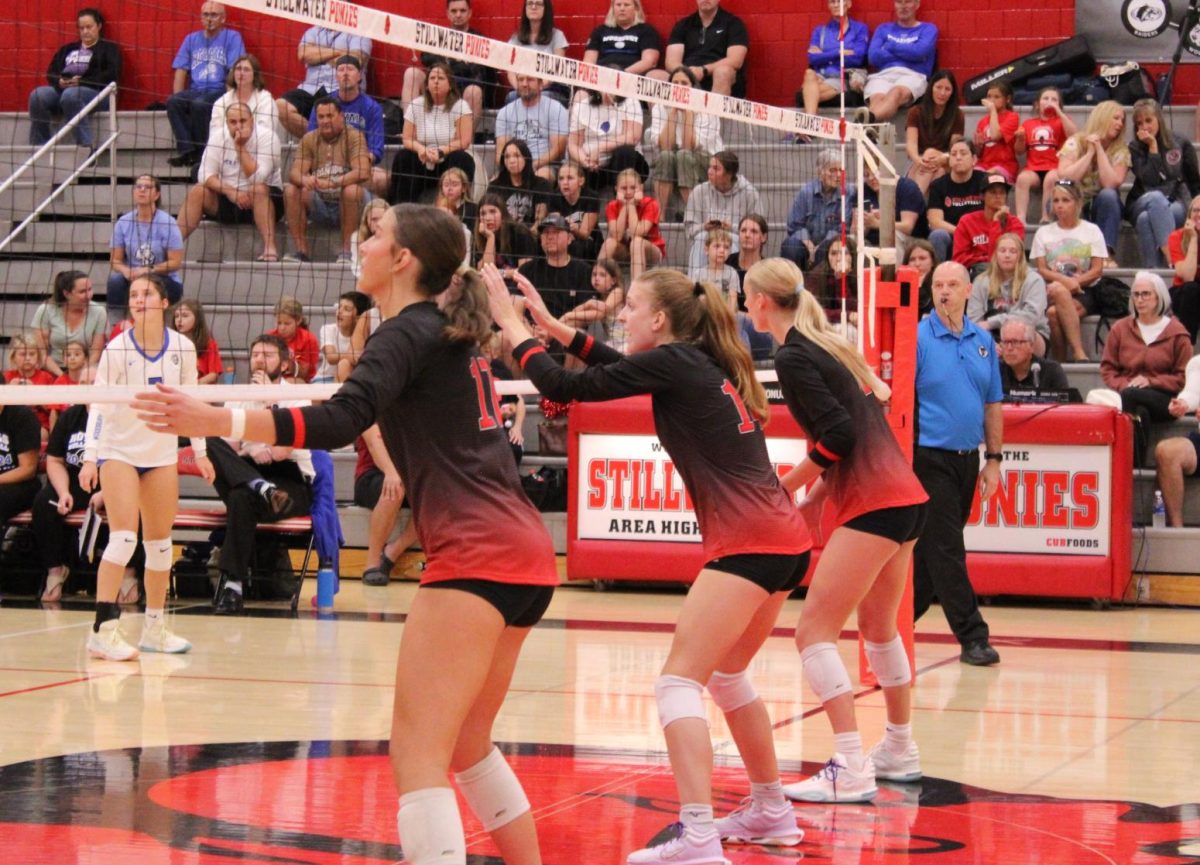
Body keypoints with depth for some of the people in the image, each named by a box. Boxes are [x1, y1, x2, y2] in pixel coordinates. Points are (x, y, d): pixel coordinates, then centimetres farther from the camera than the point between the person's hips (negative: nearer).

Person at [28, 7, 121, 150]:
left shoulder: (108, 48, 16)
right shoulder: (67, 49, 30)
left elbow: (111, 74, -1)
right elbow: (51, 71, 21)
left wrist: (82, 81, -13)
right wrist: (59, 81, -5)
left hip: (94, 91, -5)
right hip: (61, 89, 5)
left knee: (70, 95, -40)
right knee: (37, 95, -27)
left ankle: (87, 146, -41)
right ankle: (38, 147, -27)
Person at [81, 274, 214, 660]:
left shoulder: (182, 349, -2)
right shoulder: (117, 349, -12)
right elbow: (98, 404, -11)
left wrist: (200, 451, 8)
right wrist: (90, 457, -18)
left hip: (162, 453, 4)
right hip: (119, 451, -4)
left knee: (159, 542, 7)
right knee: (124, 537, -17)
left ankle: (154, 627, 18)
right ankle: (103, 629, -18)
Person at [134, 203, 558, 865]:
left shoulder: (408, 332, -6)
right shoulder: (453, 335, 19)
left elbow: (338, 423, -23)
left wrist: (214, 421, -29)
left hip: (475, 555, -10)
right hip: (525, 554, 10)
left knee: (417, 755, -12)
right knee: (467, 744, 21)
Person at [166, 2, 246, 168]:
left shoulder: (232, 37, 5)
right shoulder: (191, 39, 18)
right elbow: (181, 71, 13)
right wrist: (178, 98, -3)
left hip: (220, 91, -4)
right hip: (195, 91, 4)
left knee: (199, 104, -36)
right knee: (173, 102, -28)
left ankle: (200, 153, -23)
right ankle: (186, 150, -29)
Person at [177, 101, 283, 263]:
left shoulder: (266, 137, -14)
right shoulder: (219, 138, -2)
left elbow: (256, 179, -25)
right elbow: (204, 175, -12)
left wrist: (241, 147, -27)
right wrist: (229, 191, -27)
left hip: (262, 201, -3)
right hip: (227, 201, 3)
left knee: (258, 190, -35)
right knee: (198, 191, -20)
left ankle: (270, 249, -43)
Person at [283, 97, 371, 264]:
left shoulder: (354, 137, -8)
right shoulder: (309, 139, 5)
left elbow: (363, 172, -22)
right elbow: (294, 172, -5)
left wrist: (333, 183, -35)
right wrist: (304, 179, -31)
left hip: (348, 203, -4)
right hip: (320, 204, 4)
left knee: (352, 190, -35)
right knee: (291, 190, -20)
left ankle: (347, 251, -26)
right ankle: (300, 251, -19)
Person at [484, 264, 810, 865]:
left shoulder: (673, 362, -8)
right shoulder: (704, 364, 16)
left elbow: (564, 388, -6)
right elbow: (625, 368, 34)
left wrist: (513, 325, 6)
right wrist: (552, 325, 30)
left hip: (747, 542, -9)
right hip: (784, 539, 9)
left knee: (679, 680, -10)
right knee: (726, 675, 23)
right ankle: (771, 813, 31)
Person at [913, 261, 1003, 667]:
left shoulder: (983, 340, 9)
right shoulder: (918, 337, -7)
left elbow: (992, 404, 14)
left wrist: (993, 459, 10)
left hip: (967, 458, 6)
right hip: (930, 458, -6)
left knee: (931, 549, 12)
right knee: (945, 549, -6)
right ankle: (972, 636, -4)